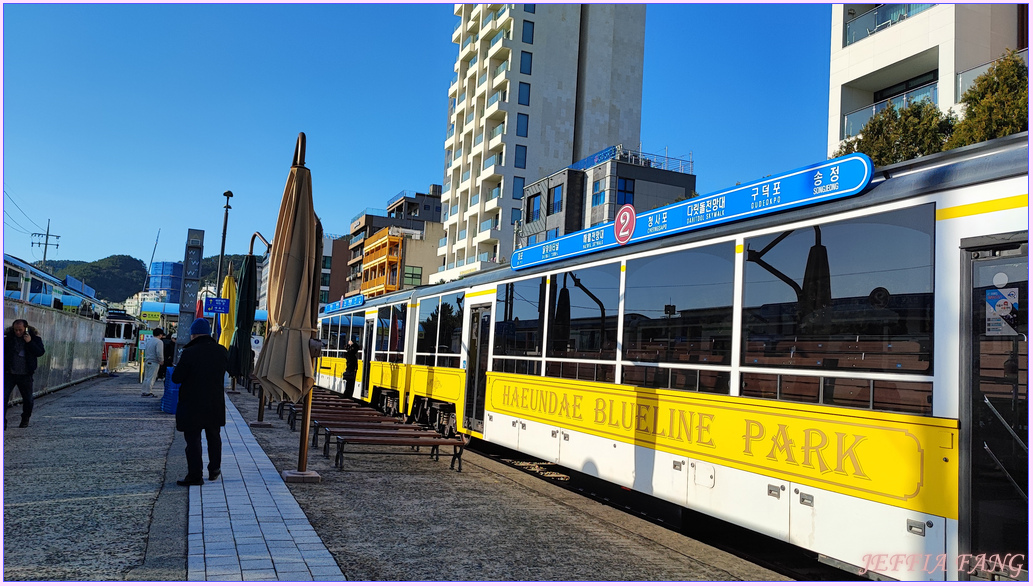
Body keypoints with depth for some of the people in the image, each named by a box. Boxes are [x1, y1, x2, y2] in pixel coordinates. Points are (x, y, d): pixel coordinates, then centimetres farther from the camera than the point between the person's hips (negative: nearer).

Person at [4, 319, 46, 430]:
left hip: (25, 375, 0)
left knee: (28, 399, 10)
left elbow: (40, 352, -10)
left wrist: (30, 342, -20)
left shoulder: (34, 337, -4)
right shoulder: (8, 336, -4)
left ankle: (25, 419, 32)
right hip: (9, 374, 0)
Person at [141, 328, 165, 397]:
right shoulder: (159, 342, -12)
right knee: (151, 378, -4)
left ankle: (144, 391, 18)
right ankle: (148, 392, -2)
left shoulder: (148, 341, 15)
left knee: (146, 377, 14)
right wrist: (161, 361, -8)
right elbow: (159, 353, -20)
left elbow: (145, 351, 21)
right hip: (154, 362, -8)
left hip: (147, 362, 8)